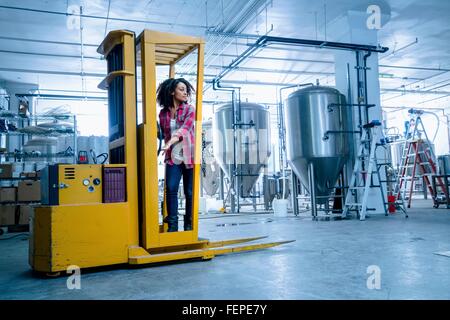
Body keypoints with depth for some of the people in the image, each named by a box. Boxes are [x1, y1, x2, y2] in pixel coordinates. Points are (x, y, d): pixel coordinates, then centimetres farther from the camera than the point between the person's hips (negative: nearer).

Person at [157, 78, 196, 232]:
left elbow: (184, 129, -18)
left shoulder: (189, 109, -1)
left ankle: (189, 225, 14)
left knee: (189, 192, 2)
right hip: (173, 157, 1)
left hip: (189, 156, -1)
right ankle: (172, 224, -2)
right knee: (171, 188, -12)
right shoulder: (163, 113, 6)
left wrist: (169, 143, -33)